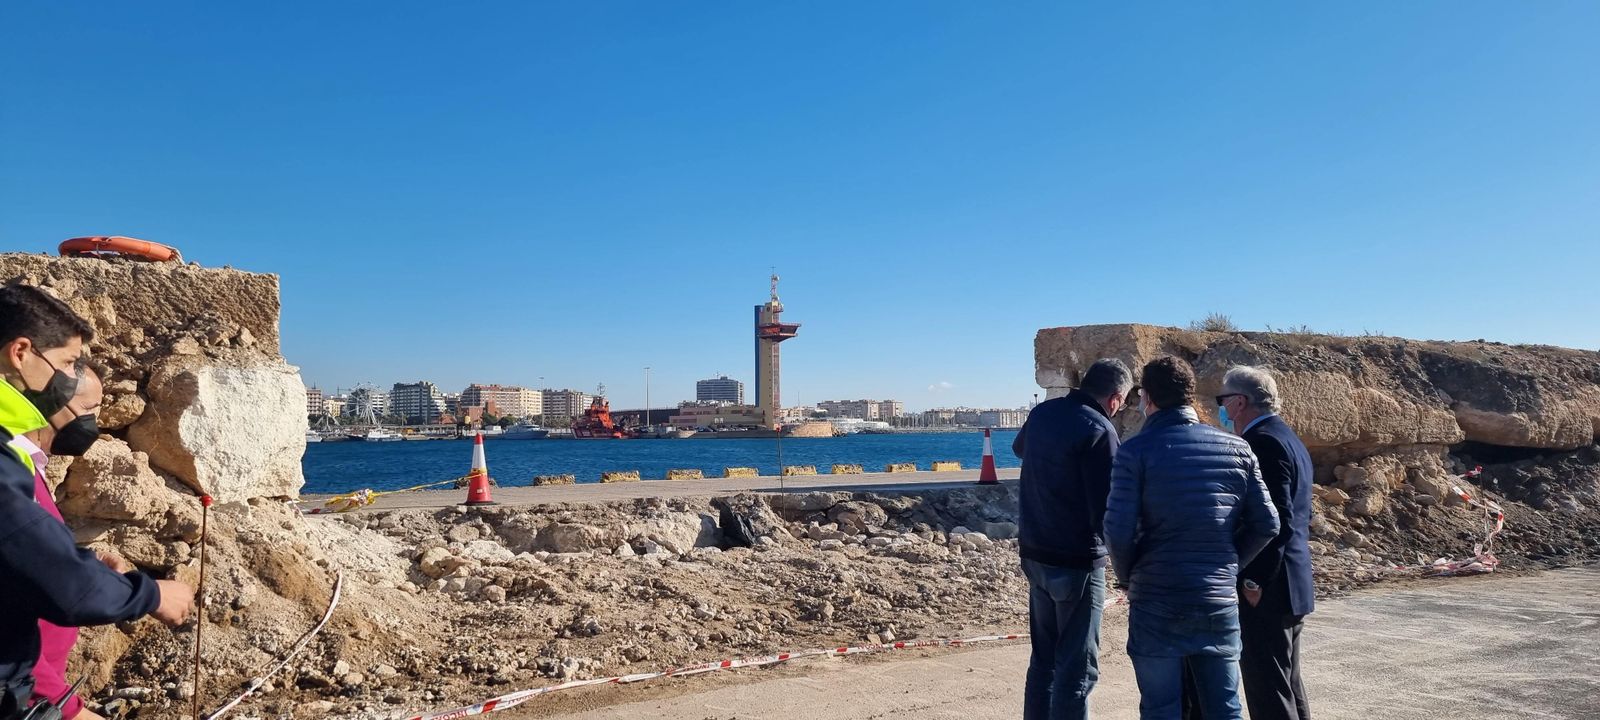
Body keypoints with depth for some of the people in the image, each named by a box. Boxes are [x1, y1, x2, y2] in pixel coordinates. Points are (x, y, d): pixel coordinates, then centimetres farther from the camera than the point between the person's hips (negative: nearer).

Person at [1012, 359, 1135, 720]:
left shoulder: (1042, 412, 4)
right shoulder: (1098, 430, -19)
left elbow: (1019, 447, 28)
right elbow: (1105, 510, -21)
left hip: (1034, 554, 8)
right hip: (1077, 562, -8)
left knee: (1044, 658, 19)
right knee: (1077, 667, 1)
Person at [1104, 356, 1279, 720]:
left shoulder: (1136, 451, -10)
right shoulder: (1237, 449, 3)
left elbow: (1119, 531, -15)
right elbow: (1267, 524, 3)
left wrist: (1129, 578, 3)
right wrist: (1227, 564, 15)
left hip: (1157, 604, -4)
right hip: (1221, 603, 4)